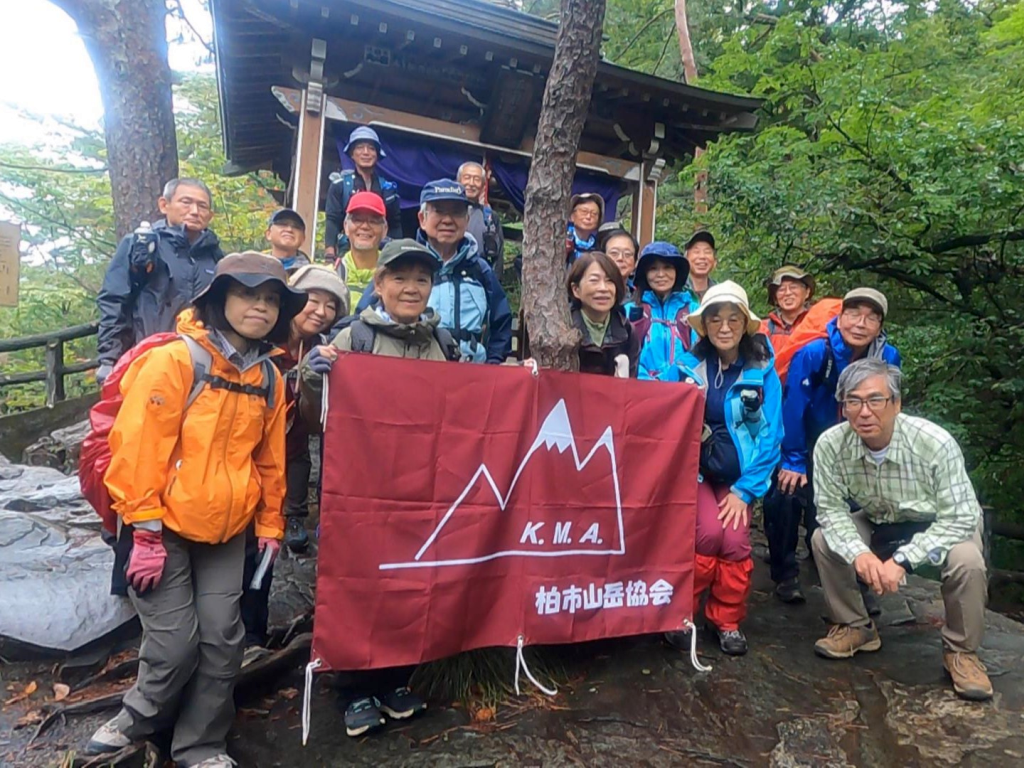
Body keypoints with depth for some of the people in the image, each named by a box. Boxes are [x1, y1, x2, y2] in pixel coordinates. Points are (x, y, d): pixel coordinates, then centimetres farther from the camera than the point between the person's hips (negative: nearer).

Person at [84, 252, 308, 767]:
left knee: (222, 639, 5)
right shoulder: (173, 360, -13)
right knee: (175, 641, -1)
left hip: (227, 530, 5)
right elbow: (139, 448, -15)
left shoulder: (269, 378, 5)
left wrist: (270, 525, 13)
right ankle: (138, 720, 30)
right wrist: (145, 529, -15)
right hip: (165, 527, -4)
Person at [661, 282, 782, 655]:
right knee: (709, 533, -22)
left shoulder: (763, 372, -4)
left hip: (738, 474, 1)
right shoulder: (685, 366, -4)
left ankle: (727, 621, 8)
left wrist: (745, 489, -10)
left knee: (735, 540, -18)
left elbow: (770, 434, -6)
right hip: (692, 469, -1)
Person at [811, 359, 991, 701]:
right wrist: (859, 552, -34)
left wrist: (902, 560, -36)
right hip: (878, 524, 3)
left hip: (943, 526, -3)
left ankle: (961, 650, -3)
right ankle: (855, 627, 5)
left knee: (966, 561, -32)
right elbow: (830, 508, -16)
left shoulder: (935, 443, -34)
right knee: (823, 540, -18)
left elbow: (958, 518, -28)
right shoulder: (830, 445, -27)